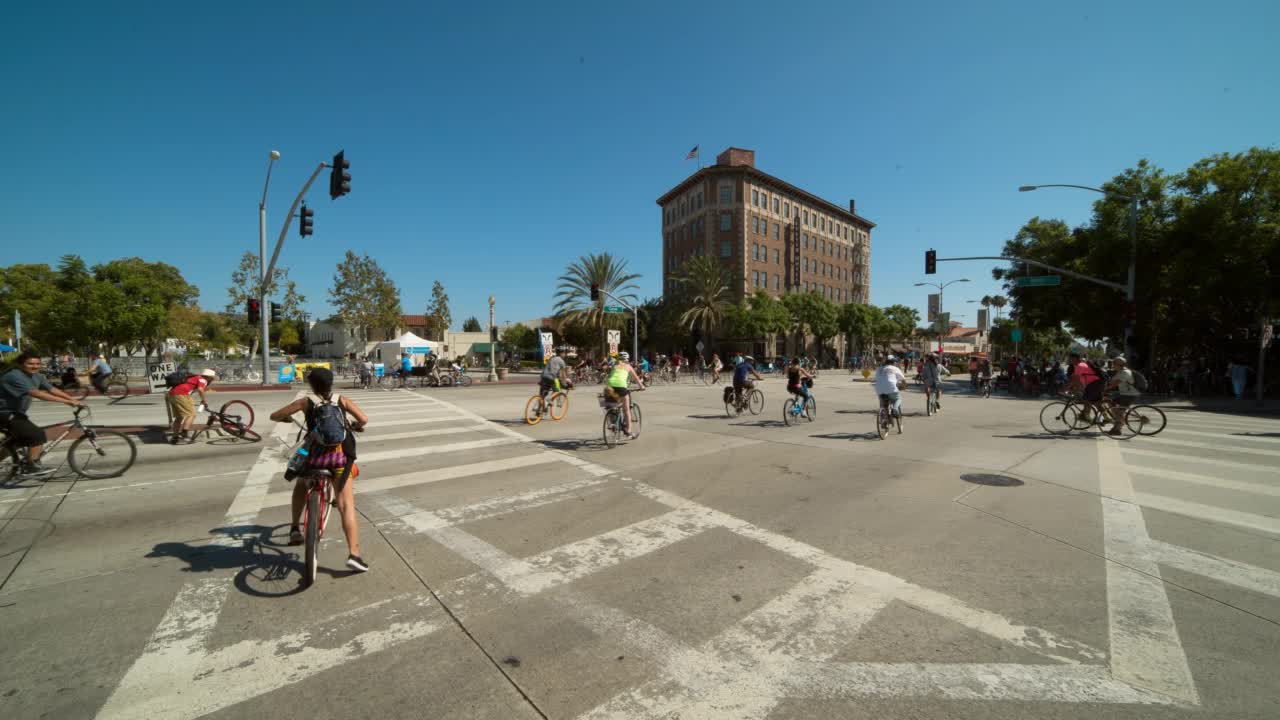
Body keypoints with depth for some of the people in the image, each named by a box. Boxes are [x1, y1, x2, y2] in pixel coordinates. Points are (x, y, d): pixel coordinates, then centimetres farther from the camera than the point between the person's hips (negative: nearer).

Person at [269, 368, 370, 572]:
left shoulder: (306, 401, 7)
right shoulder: (342, 400, 8)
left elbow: (274, 416, 8)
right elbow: (364, 419, -4)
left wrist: (286, 418, 31)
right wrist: (355, 426, 19)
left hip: (315, 454, 1)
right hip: (340, 455, 0)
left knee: (301, 485, 36)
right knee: (346, 505, -1)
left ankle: (295, 528, 33)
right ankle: (354, 554, -8)